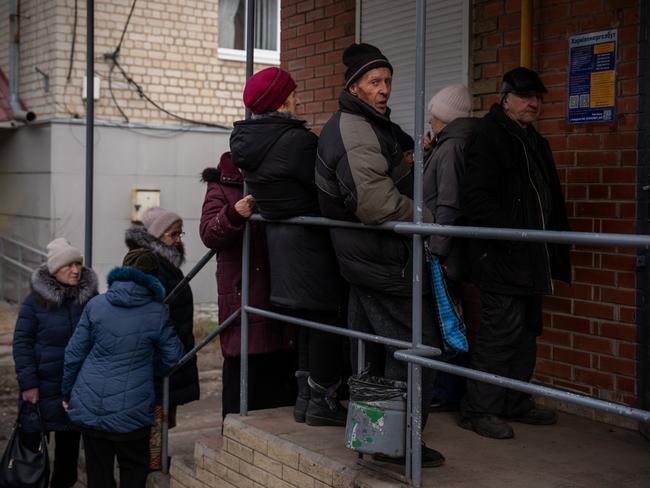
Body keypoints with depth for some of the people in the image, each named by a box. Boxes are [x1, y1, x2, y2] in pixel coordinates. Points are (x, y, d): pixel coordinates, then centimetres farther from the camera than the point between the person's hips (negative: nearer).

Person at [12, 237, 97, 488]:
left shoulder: (90, 298, 1)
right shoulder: (35, 301, -7)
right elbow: (21, 342, -7)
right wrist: (28, 383, -13)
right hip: (42, 387, -3)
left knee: (69, 442, 14)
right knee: (31, 440, 2)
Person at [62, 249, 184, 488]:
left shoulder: (95, 305, -2)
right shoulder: (157, 313, -6)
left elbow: (74, 354, 2)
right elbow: (173, 358, 1)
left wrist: (67, 393, 14)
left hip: (89, 408, 2)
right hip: (131, 412, -2)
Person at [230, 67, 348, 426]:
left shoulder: (249, 141, 9)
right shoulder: (296, 140, -19)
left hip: (278, 235, 9)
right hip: (309, 239, -9)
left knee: (308, 318, 16)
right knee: (328, 316, 0)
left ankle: (305, 397, 23)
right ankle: (321, 402, 6)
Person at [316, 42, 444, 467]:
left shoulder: (358, 125, 16)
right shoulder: (357, 131, -19)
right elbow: (377, 204, -27)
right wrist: (429, 221, -15)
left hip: (363, 256, 11)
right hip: (385, 259, -11)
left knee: (371, 351, 18)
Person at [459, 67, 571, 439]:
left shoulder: (535, 142, 20)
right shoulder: (489, 138, -8)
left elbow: (551, 199, 25)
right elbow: (478, 198, -18)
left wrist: (558, 243, 15)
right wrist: (509, 236, -24)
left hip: (531, 261, 9)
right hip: (502, 258, -9)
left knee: (526, 333, 15)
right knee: (500, 333, -7)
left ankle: (516, 403, 26)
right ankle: (479, 411, 2)